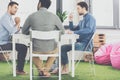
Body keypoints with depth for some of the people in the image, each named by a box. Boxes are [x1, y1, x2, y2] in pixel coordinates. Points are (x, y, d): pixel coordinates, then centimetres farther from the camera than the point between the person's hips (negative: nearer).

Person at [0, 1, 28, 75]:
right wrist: (18, 23, -10)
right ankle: (20, 70, -10)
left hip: (7, 42, 10)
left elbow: (16, 31, 13)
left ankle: (19, 68, 10)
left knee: (23, 46, 7)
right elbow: (12, 31, -27)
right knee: (23, 48, -16)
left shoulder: (10, 18, 16)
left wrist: (18, 25, -7)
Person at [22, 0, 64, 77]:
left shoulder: (32, 16, -6)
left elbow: (24, 31, 8)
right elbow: (62, 31, 7)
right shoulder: (54, 16, -6)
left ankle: (40, 69, 31)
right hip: (50, 49, 0)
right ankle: (46, 69, 29)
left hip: (36, 49, 0)